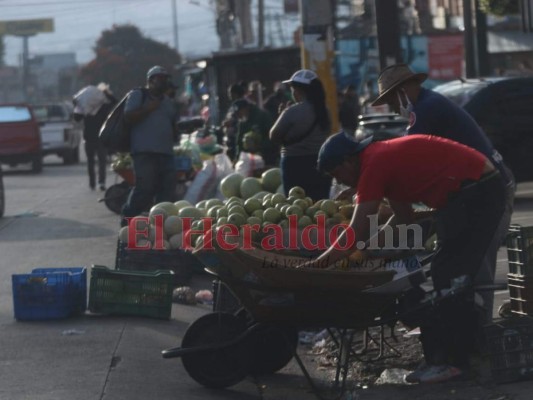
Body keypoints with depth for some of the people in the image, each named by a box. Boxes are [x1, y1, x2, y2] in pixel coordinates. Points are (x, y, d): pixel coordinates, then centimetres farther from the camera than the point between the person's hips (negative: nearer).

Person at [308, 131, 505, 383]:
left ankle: (452, 361, -3)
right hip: (477, 191, 10)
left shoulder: (374, 164, -15)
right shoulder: (386, 158, 14)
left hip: (477, 193, -10)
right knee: (447, 275, 14)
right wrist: (365, 248, 14)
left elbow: (356, 232, -15)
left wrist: (318, 264, -7)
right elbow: (403, 218, 21)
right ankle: (440, 357, 19)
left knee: (448, 276, -7)